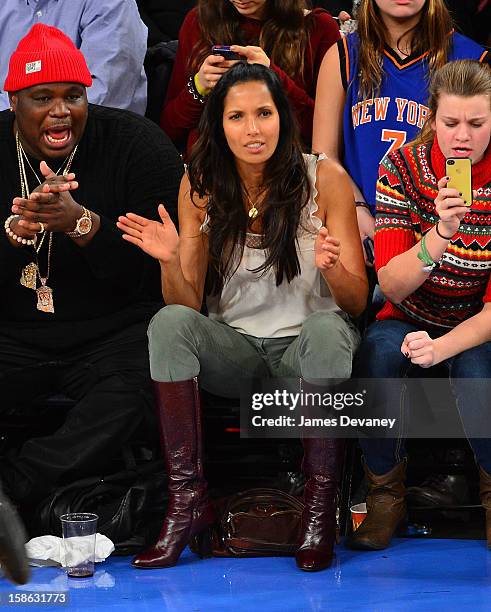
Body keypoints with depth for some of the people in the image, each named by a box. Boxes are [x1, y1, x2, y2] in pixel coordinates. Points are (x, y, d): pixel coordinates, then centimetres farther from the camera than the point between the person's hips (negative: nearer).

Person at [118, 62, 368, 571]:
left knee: (326, 329, -36)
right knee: (168, 322, -27)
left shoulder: (324, 179, -8)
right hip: (233, 348, 2)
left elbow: (356, 302, -6)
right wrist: (169, 261, -23)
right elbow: (188, 304, -2)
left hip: (305, 344, -2)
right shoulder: (201, 185, -2)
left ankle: (320, 508, -26)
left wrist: (332, 267, -29)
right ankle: (188, 501, -26)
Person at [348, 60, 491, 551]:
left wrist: (443, 345, -33)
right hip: (409, 321, 1)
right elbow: (393, 286, -17)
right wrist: (440, 232, -35)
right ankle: (385, 494, -10)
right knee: (378, 350, -32)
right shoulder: (403, 167, -11)